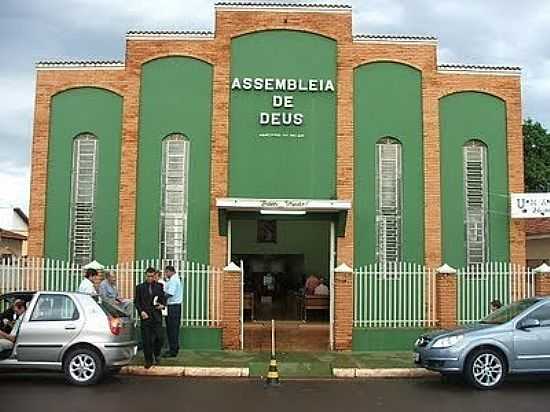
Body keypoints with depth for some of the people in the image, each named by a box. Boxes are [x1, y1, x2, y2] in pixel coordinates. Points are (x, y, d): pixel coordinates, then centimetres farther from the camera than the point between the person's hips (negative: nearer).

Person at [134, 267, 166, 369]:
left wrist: (162, 305, -5)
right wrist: (141, 311, -9)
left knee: (159, 337, -5)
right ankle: (148, 360, 11)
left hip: (156, 316, 1)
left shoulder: (159, 287, 10)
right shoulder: (140, 287, 6)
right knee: (146, 340, 0)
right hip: (145, 316, -1)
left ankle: (157, 355, 20)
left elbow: (163, 299, 17)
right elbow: (136, 302, 5)